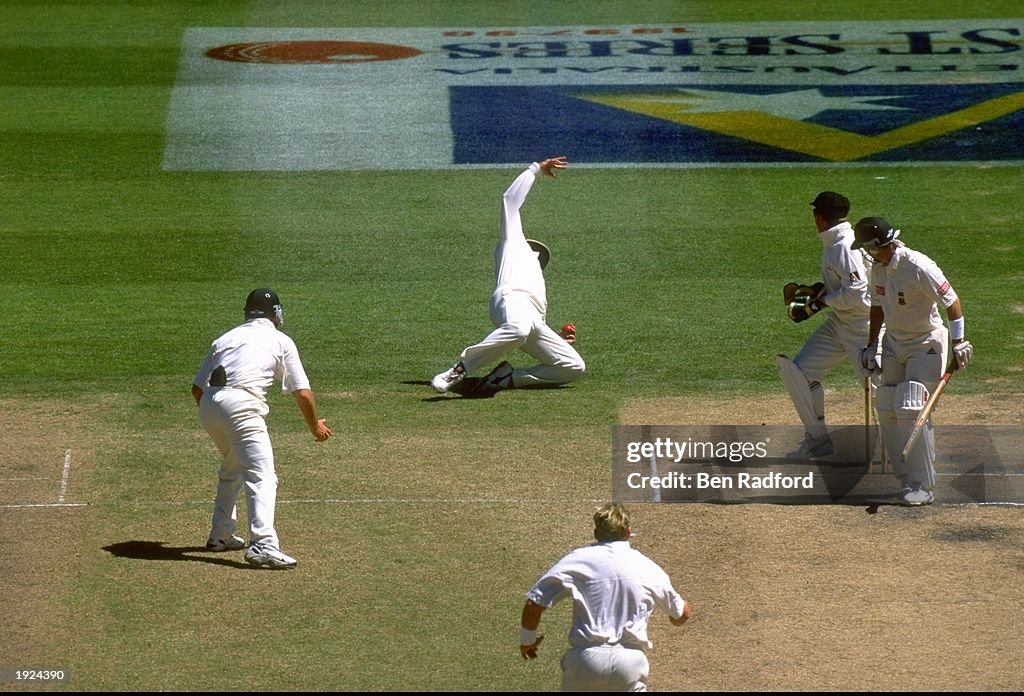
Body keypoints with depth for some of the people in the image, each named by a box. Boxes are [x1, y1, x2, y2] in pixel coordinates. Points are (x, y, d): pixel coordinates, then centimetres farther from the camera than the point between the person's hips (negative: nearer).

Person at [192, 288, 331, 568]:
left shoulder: (226, 338, 25)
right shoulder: (280, 341, 13)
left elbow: (197, 388, 21)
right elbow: (303, 393, 9)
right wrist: (315, 426, 25)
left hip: (207, 407, 6)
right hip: (241, 406, -6)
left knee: (232, 467, 29)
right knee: (261, 477, -11)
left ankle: (220, 534, 33)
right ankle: (263, 544, -29)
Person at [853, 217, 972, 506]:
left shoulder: (918, 267, -24)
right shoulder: (878, 267, 1)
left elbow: (951, 301, -19)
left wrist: (959, 342, -20)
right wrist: (871, 346, 14)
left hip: (926, 345, -8)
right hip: (894, 345, 8)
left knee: (911, 411, -15)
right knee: (887, 412, 5)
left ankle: (923, 486, -9)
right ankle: (905, 478, 16)